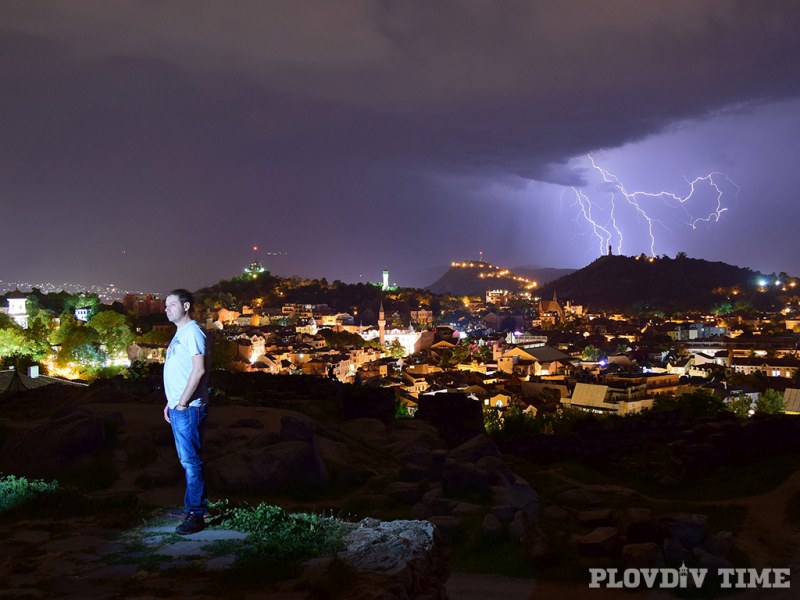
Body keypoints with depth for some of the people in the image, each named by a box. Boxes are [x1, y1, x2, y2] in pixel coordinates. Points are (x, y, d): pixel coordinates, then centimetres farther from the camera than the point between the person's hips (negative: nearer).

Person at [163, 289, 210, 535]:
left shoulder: (192, 332, -12)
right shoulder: (179, 334, 18)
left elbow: (199, 369, -21)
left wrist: (182, 402, -19)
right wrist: (170, 403, 18)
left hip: (188, 409, -10)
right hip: (177, 407, 10)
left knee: (191, 460, -7)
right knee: (187, 459, 15)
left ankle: (195, 514, -3)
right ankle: (198, 504, 25)